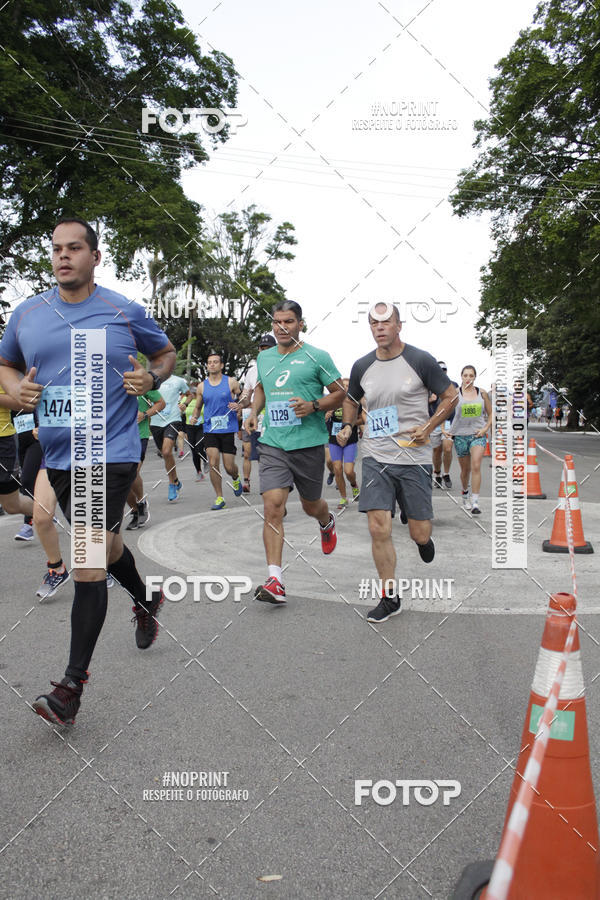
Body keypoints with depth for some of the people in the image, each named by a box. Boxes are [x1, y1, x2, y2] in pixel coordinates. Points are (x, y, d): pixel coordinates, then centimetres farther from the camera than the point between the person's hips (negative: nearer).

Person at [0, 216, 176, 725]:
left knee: (87, 558, -12)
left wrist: (152, 378, -8)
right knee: (103, 545, 21)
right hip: (57, 454, 5)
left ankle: (75, 682, -2)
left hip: (111, 452, -5)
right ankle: (146, 601, 51)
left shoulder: (125, 313, -2)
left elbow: (166, 353, 13)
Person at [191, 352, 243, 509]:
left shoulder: (231, 382, 1)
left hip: (228, 429, -2)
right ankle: (219, 498, 5)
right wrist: (194, 417, -3)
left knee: (229, 467, -1)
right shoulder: (201, 386, 8)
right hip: (210, 430, 2)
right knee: (213, 464, -9)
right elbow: (198, 407, 18)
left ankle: (236, 479, 37)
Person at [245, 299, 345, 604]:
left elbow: (340, 393, 1)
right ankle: (275, 581, -12)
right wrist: (254, 412, 12)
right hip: (272, 444, 3)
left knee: (311, 505, 14)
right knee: (273, 506, -13)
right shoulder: (264, 357, 11)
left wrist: (314, 406, -16)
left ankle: (327, 522, 53)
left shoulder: (316, 357, -3)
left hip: (308, 443, -2)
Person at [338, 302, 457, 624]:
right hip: (375, 456, 2)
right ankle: (390, 598, 9)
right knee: (379, 530, -7)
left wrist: (427, 428, -8)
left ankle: (423, 538, 44)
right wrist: (347, 426, 5)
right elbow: (351, 400, 24)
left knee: (419, 533, 4)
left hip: (413, 457, -2)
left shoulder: (420, 360, -5)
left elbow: (450, 395, 4)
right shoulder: (362, 366, 6)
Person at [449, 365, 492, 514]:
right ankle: (465, 494, 38)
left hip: (478, 434, 0)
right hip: (460, 435, 0)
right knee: (465, 469, 11)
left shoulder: (482, 393, 4)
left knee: (476, 467, -15)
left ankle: (475, 503, -15)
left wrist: (485, 428, -2)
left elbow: (490, 414, 12)